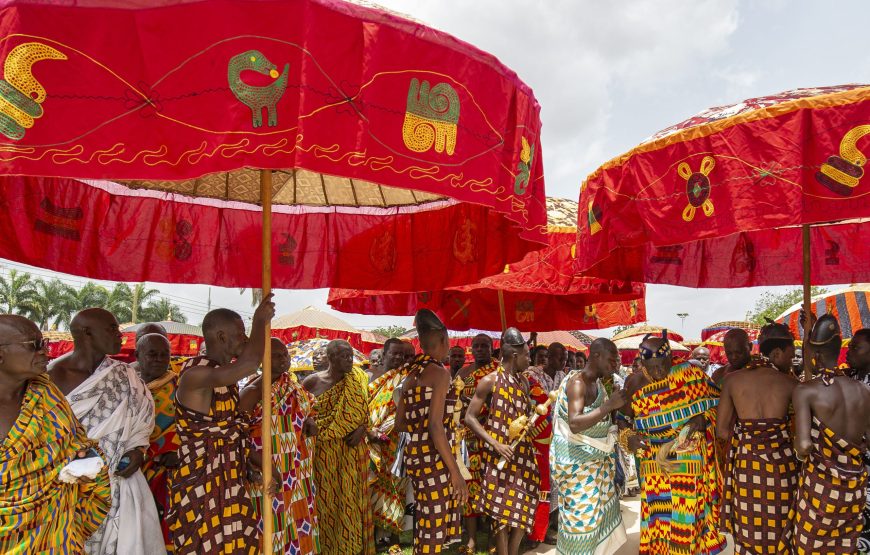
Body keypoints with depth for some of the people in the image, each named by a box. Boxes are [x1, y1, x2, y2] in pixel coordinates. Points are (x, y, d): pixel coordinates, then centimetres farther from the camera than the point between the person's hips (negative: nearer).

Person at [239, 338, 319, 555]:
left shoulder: (295, 387, 9)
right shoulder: (252, 391, -13)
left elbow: (308, 411, 24)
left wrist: (311, 422, 0)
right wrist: (264, 465, -26)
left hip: (297, 474, 7)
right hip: (269, 475, -6)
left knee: (298, 527, 14)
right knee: (273, 528, -2)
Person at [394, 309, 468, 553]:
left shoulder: (411, 375, 10)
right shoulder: (440, 373, -13)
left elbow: (400, 423, 17)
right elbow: (435, 426, -21)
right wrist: (455, 471, -20)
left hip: (416, 457, 8)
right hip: (434, 460, -8)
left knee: (425, 525, 17)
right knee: (433, 530, 1)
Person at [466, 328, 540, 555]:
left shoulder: (524, 381, 9)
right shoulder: (490, 381, -10)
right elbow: (470, 418, -11)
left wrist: (530, 420, 2)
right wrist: (495, 444, -19)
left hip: (523, 452, 6)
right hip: (499, 455, -6)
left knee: (523, 508, 9)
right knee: (502, 511, -2)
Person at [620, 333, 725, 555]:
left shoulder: (690, 374, -9)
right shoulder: (634, 383, -3)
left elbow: (716, 405, -1)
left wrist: (702, 420, -19)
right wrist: (628, 437, -14)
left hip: (692, 460, -1)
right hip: (655, 464, 2)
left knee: (689, 517, 5)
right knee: (659, 518, 6)